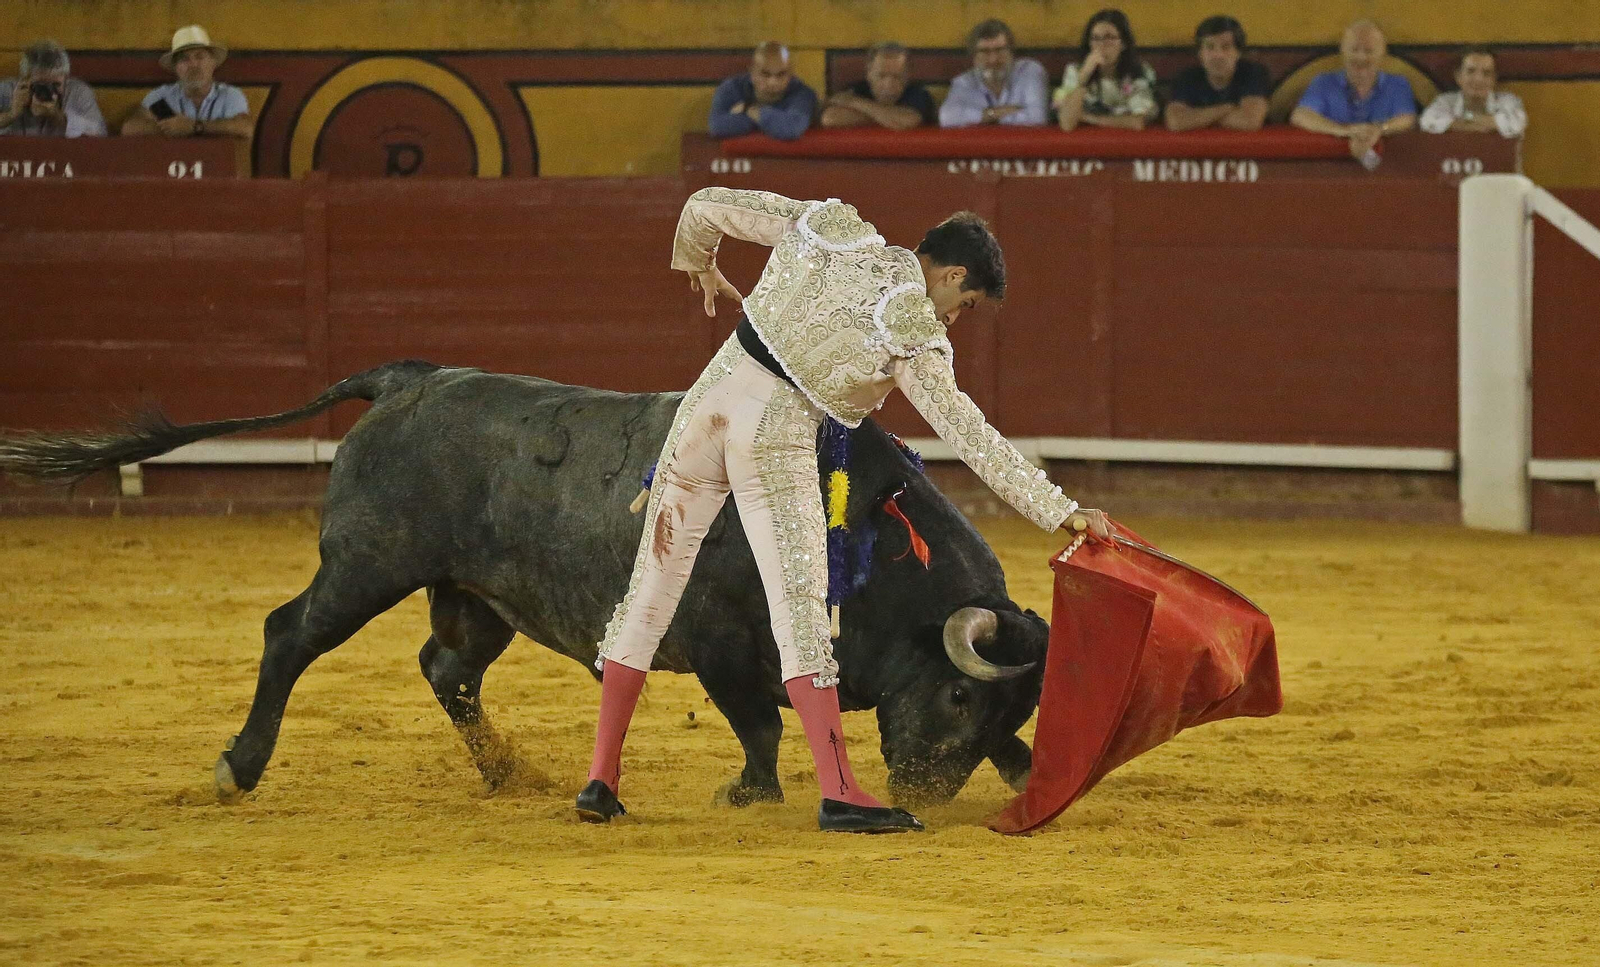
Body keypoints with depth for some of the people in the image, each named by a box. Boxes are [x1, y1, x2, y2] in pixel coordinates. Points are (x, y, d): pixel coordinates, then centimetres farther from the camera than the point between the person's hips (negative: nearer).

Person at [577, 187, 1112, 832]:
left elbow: (706, 207, 17)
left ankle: (602, 776, 13)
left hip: (709, 399, 6)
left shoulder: (831, 228, 7)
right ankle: (839, 793, -11)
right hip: (778, 438, -6)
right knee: (800, 610, -6)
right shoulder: (915, 337, -7)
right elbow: (971, 437, -8)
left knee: (651, 591, 11)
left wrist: (701, 268, 38)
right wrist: (1062, 512, -7)